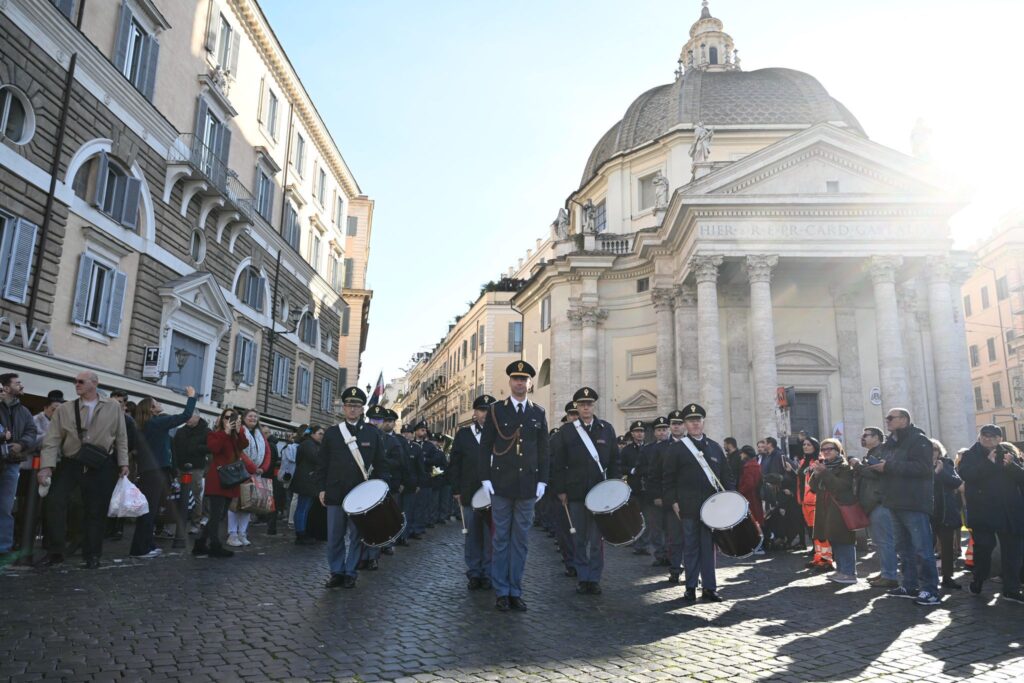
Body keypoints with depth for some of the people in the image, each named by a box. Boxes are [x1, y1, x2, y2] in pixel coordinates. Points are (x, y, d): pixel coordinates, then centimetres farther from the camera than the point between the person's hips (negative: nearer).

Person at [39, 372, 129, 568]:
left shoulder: (114, 408, 2)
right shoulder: (64, 409, 3)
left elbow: (121, 437, 3)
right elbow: (52, 439, -3)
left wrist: (123, 464, -1)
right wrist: (46, 466, -14)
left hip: (101, 466, -1)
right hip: (70, 464, 1)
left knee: (96, 511, 5)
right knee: (55, 502, -12)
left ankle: (92, 555, 17)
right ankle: (55, 551, 4)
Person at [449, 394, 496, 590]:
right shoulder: (463, 434, 8)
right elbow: (455, 464, 8)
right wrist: (456, 490, 2)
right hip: (470, 494, 2)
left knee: (491, 537, 4)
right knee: (472, 536, 8)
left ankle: (488, 575, 14)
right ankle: (474, 574, 18)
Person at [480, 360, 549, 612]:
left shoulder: (539, 413, 8)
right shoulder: (495, 410, 2)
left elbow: (543, 450, 8)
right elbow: (485, 447, 1)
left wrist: (542, 481, 2)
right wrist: (485, 478, -5)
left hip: (527, 485, 2)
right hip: (501, 484, -2)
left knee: (520, 539, 8)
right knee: (501, 538, 5)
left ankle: (515, 591, 17)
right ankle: (501, 592, 14)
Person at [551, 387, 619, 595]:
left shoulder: (607, 429, 7)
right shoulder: (567, 430, 3)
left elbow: (614, 461, 9)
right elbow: (557, 462, 2)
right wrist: (560, 490, -3)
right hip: (575, 493, 0)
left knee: (597, 539, 4)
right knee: (580, 539, 7)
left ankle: (594, 579, 14)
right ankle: (582, 578, 17)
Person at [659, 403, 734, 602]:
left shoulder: (715, 448, 13)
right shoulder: (675, 448, 2)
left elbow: (727, 475, 14)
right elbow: (668, 478, 1)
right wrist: (673, 502, -7)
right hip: (688, 507, -2)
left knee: (709, 547, 5)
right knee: (691, 547, 4)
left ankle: (709, 588, 11)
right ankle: (691, 588, 13)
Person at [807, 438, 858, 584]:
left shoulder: (845, 467, -6)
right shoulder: (822, 466, 15)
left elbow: (842, 486, -20)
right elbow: (813, 487, 9)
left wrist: (824, 473, -22)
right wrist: (816, 474, -9)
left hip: (841, 509, -8)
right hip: (826, 510, 8)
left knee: (844, 540, -7)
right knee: (833, 540, 12)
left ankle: (849, 573, -3)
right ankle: (840, 570, 21)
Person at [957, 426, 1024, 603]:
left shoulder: (1009, 453, 10)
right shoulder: (970, 455, 2)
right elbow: (965, 474, -16)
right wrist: (988, 463, -19)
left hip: (1010, 511, 3)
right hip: (982, 511, -3)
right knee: (983, 548, 0)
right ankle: (978, 582, 21)